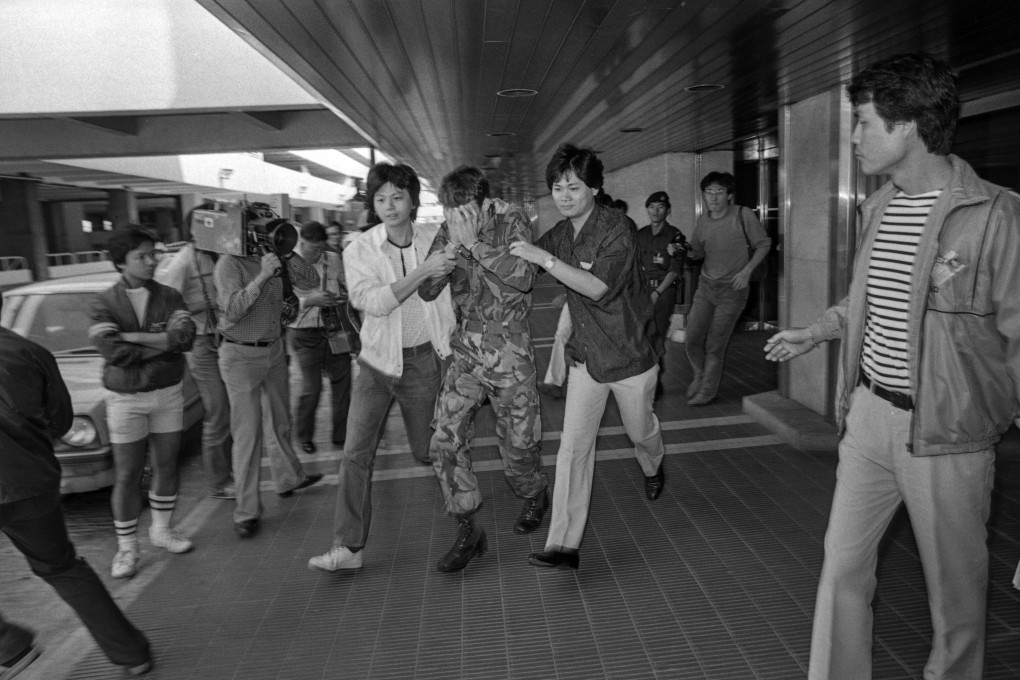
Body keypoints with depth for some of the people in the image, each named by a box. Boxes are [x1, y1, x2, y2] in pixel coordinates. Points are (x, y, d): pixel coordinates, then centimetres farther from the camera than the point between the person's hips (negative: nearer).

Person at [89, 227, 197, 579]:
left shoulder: (169, 297, -1)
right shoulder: (104, 303, -7)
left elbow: (185, 337, -19)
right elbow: (115, 353, -20)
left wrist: (129, 335, -21)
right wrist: (166, 341, -20)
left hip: (168, 393, 2)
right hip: (125, 399, -2)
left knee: (166, 466, 12)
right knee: (127, 476, 4)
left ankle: (161, 530, 31)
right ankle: (126, 547, 19)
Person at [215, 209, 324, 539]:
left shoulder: (277, 258, 3)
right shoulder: (230, 264, -14)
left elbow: (311, 281, -1)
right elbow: (232, 310, -24)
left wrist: (288, 255, -12)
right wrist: (262, 275, -29)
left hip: (274, 349, 6)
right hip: (241, 355, -6)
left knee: (282, 422, 20)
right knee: (248, 433, -4)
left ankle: (289, 478, 41)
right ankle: (247, 512, 5)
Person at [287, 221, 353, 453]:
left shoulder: (334, 260, 3)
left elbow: (347, 290, 15)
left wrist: (340, 299, -5)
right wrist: (309, 301, -25)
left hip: (335, 333, 4)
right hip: (306, 335, -4)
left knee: (342, 383, 7)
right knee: (312, 387, -5)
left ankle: (340, 435, 23)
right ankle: (305, 436, 20)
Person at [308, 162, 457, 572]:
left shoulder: (437, 238, -4)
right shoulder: (359, 250, -6)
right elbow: (372, 301, -21)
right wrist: (422, 272, -29)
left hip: (422, 359, 0)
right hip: (376, 360, 1)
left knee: (426, 452, 10)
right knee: (355, 454, -3)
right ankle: (348, 547, 9)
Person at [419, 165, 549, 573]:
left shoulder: (512, 222, -7)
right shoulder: (448, 231, 3)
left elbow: (524, 277, -22)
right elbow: (427, 291, -2)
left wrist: (474, 242, -23)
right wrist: (451, 246, -16)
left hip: (509, 349, -3)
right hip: (466, 349, 4)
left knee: (518, 443, 8)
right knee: (445, 443, -5)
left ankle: (535, 497, 42)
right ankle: (469, 531, 11)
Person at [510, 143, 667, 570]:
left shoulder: (617, 228, -19)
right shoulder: (558, 235, 1)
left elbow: (598, 287, -30)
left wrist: (544, 258, -35)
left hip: (630, 352, -4)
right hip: (586, 355, 4)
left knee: (640, 431, 18)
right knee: (573, 446, -3)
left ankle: (652, 469, 56)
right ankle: (563, 545, 2)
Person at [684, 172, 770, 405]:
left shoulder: (743, 215, -10)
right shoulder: (703, 221, 5)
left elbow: (764, 244, -1)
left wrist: (747, 270, -13)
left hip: (732, 290, -5)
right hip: (705, 287, 5)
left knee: (715, 346, -1)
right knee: (692, 339, 3)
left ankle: (707, 391, 17)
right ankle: (700, 376, 30)